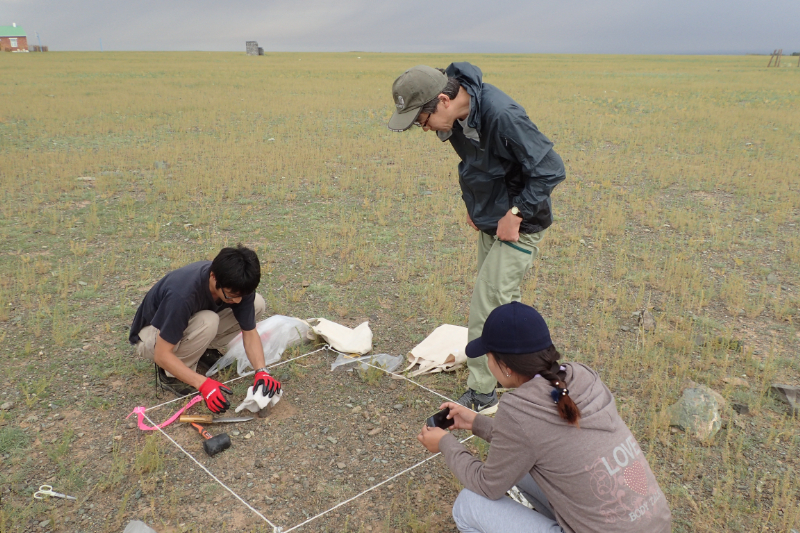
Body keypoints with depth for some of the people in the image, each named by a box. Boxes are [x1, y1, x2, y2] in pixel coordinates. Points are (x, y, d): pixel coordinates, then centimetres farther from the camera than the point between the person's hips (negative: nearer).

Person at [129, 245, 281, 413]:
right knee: (207, 322, -38)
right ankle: (169, 374, -13)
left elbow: (249, 332, -13)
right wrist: (203, 384, -43)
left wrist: (261, 371, -29)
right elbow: (162, 355, -34)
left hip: (188, 321, 6)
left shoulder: (237, 285, -22)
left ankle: (205, 350, 4)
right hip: (151, 334, -6)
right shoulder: (182, 294, -40)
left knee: (257, 303, -12)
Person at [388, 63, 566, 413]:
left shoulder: (501, 116, -31)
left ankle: (481, 395, 10)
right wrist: (475, 204, 9)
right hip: (489, 222, 9)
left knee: (486, 311, -6)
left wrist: (515, 214, -21)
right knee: (503, 301, 20)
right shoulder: (457, 116, -5)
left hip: (516, 226, -9)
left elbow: (550, 169, -26)